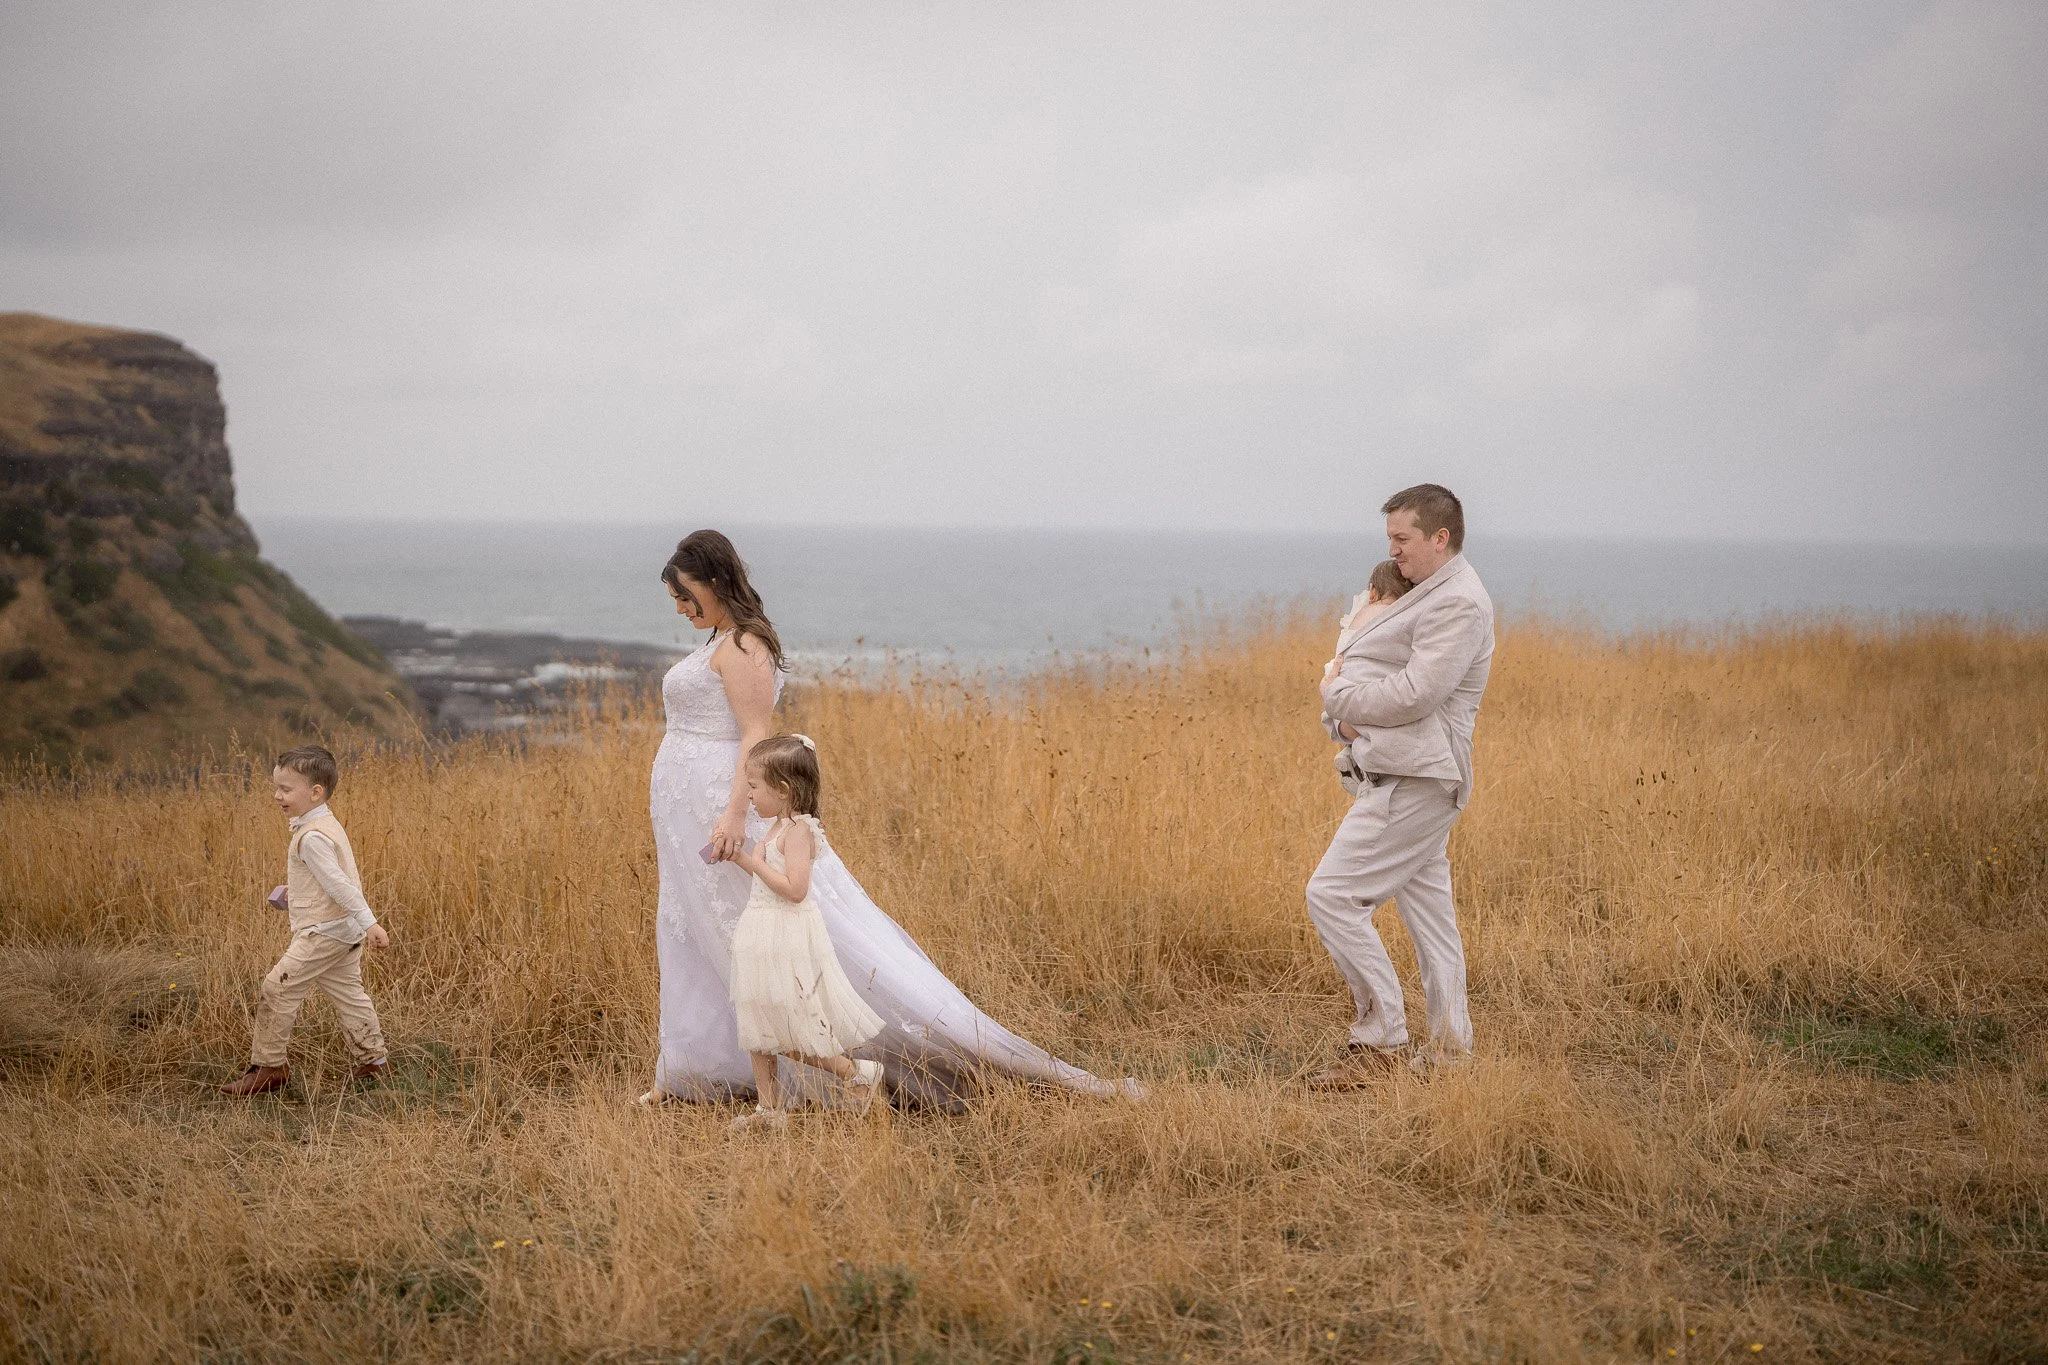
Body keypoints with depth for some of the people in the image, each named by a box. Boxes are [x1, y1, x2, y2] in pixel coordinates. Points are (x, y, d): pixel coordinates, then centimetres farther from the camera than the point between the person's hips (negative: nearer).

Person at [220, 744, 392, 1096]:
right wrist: (296, 891, 20)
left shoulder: (311, 837, -19)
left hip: (323, 932, -10)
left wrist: (369, 922, -27)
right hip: (346, 933, 10)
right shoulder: (328, 824, 12)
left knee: (279, 987, -6)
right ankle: (373, 1058, 19)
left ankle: (268, 1066, -1)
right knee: (347, 993, 15)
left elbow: (337, 883, -25)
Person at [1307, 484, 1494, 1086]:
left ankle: (1380, 1038, -7)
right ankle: (1449, 1047, 17)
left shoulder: (1458, 603, -14)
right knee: (1428, 907, 12)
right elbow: (1348, 669, 19)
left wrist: (1339, 692, -9)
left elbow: (1412, 695, -23)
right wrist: (1344, 716, -2)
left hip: (1413, 783, -11)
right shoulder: (1427, 594, 19)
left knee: (1332, 895, -12)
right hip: (1413, 776, 11)